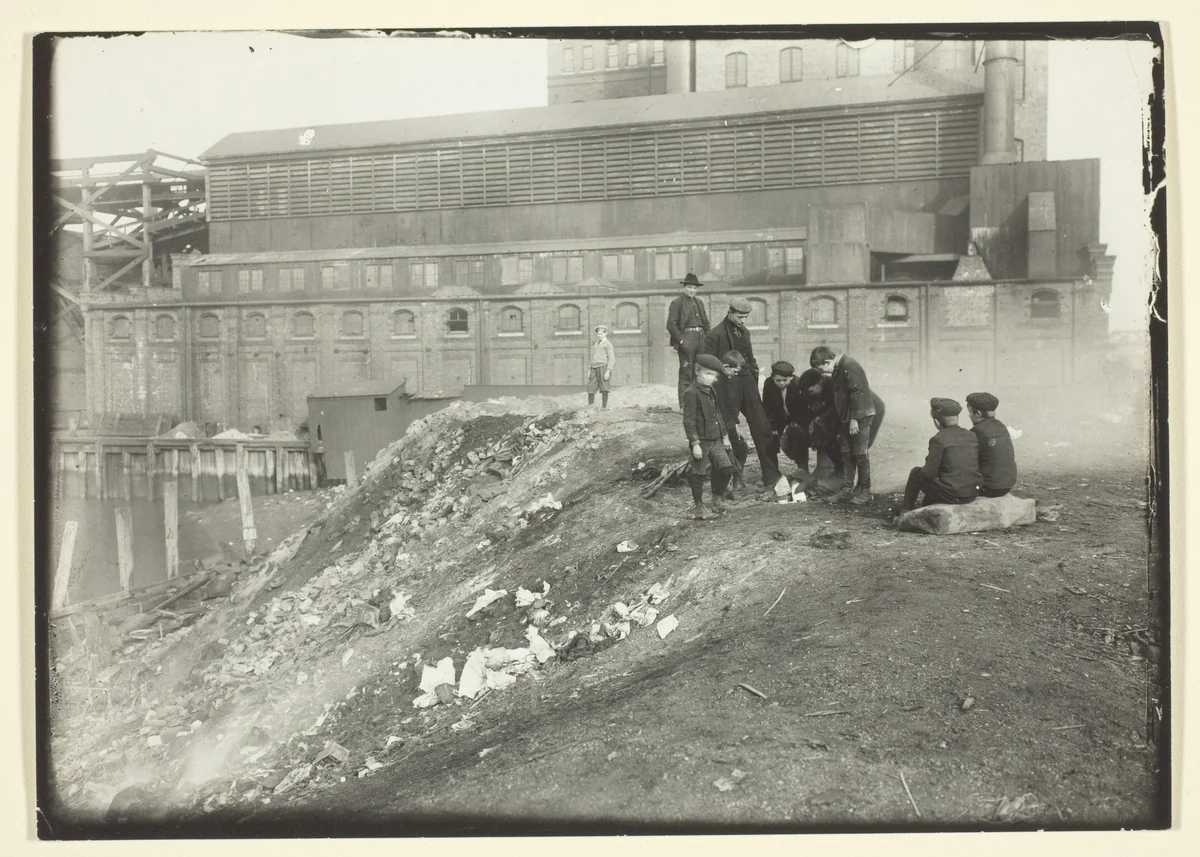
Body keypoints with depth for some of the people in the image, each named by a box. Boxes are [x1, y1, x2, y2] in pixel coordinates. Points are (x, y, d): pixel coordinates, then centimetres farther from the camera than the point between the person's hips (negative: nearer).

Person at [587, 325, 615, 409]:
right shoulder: (596, 344, 23)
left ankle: (604, 407, -5)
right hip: (594, 368, 7)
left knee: (604, 389, -6)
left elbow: (611, 359, -7)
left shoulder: (608, 344, 1)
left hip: (603, 367, -7)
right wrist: (589, 370, 16)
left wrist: (608, 371, -17)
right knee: (590, 388, 1)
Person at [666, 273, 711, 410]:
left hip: (701, 341, 7)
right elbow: (671, 325, -8)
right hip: (686, 341, -7)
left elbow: (705, 323, 22)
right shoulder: (677, 303, -2)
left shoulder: (699, 303, 19)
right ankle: (684, 405, -7)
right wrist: (681, 340, -14)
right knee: (685, 373, -8)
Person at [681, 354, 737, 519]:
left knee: (726, 467, 2)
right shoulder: (691, 393, -14)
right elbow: (688, 420, -17)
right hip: (701, 441, -8)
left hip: (716, 440, 8)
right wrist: (695, 443, -19)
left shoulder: (712, 392, 14)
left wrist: (725, 436, 19)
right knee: (699, 474, 1)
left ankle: (718, 497, 23)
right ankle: (698, 508, 13)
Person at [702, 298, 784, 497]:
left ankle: (772, 478, 4)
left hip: (747, 383, 7)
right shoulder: (716, 334, -9)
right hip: (728, 386, -6)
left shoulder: (744, 332, 13)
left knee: (762, 429, 1)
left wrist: (755, 381, 15)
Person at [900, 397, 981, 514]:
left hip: (951, 495, -6)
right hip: (973, 494, 6)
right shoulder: (971, 436, 5)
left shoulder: (939, 439, -14)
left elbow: (929, 473, -13)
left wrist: (920, 471, 10)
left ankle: (906, 511, 34)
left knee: (916, 473, 19)